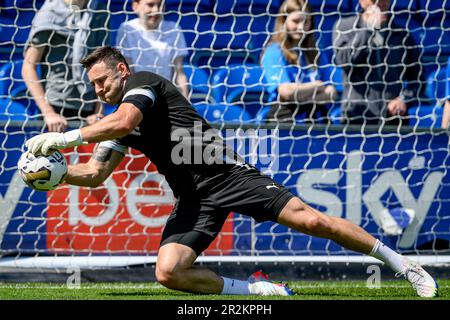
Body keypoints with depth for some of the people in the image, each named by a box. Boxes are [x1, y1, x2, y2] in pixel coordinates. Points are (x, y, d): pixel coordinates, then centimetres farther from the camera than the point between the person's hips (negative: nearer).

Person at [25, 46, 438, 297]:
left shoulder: (143, 82, -5)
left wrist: (67, 137, -22)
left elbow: (125, 121, -24)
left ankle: (397, 260, -2)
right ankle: (257, 289, -3)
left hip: (225, 173, -7)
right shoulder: (117, 125, 19)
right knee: (168, 271, -16)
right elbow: (95, 173, 18)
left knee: (311, 220, -16)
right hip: (193, 199, 7)